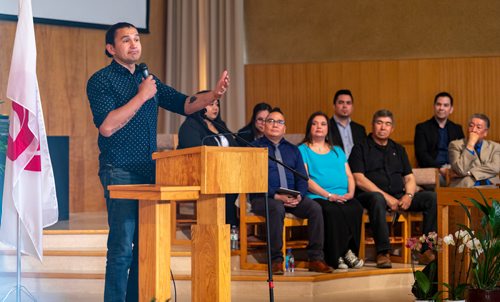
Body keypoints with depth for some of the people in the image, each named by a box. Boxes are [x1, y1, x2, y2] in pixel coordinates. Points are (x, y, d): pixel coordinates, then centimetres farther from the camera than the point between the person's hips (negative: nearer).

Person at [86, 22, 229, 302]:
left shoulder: (148, 79, 16)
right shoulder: (101, 80, -4)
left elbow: (184, 104, 13)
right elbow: (107, 126, -16)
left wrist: (214, 95, -5)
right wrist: (141, 96, -13)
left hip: (149, 172, 7)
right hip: (120, 173, -7)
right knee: (122, 247, -9)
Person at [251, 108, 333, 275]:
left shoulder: (292, 150, 21)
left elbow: (302, 178, 15)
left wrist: (299, 195, -7)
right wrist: (275, 196, -18)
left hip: (292, 198, 4)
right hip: (263, 198, -4)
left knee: (315, 208, -22)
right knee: (277, 208, -37)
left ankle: (316, 258, -19)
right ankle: (276, 259, -30)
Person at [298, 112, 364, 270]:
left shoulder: (337, 151, 29)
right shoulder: (303, 150, 11)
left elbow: (349, 175, 20)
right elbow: (305, 179, -2)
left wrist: (350, 193, -3)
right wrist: (329, 195, -13)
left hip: (344, 197, 4)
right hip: (317, 197, -4)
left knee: (356, 209, -31)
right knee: (333, 211, -37)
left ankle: (347, 252, -22)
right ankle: (335, 256, -27)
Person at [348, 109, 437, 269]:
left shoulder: (398, 149, 23)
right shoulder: (361, 148, 6)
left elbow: (409, 178, 17)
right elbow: (359, 179, -7)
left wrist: (408, 195, -7)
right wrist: (386, 197, -16)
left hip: (399, 197, 5)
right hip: (369, 195, -5)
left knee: (432, 197, -16)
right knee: (377, 198, -41)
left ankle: (429, 248, -19)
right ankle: (383, 252, -39)